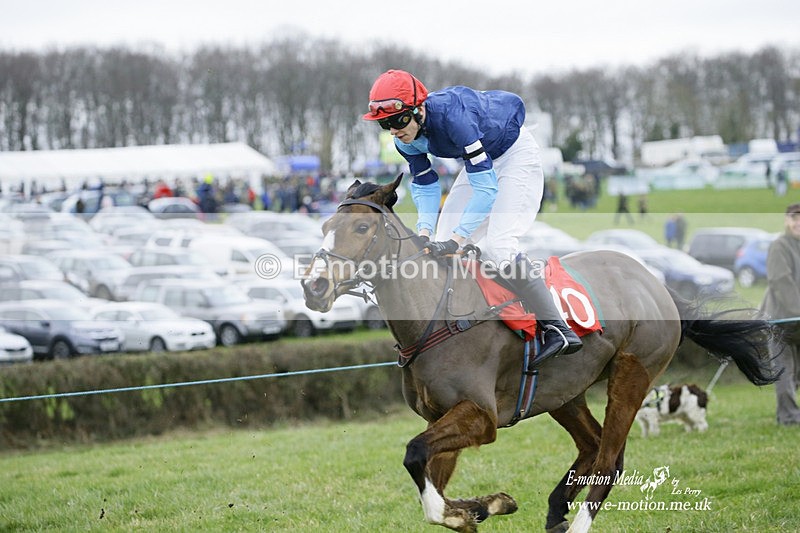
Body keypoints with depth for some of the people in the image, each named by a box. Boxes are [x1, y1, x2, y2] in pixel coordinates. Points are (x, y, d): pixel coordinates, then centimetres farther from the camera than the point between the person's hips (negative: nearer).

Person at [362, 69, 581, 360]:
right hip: (481, 161, 8)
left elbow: (486, 185, -39)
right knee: (442, 246, -1)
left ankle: (559, 330, -16)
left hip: (515, 153, -8)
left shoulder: (451, 116, -39)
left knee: (497, 245, -22)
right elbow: (424, 186, -5)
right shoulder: (406, 138, -15)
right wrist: (425, 233, -22)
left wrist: (455, 240, -43)